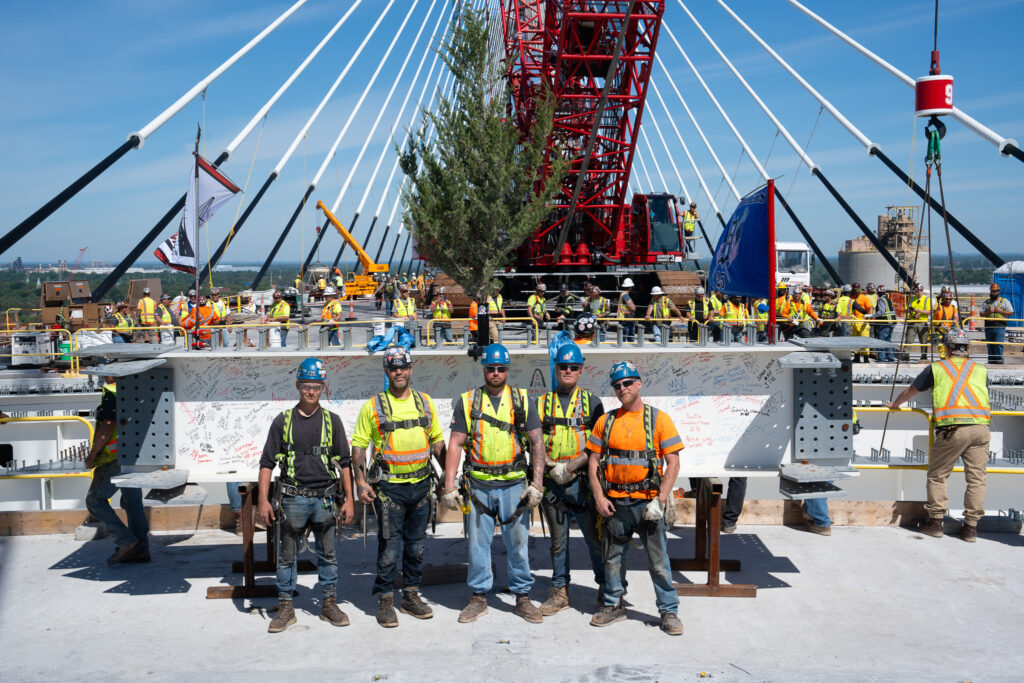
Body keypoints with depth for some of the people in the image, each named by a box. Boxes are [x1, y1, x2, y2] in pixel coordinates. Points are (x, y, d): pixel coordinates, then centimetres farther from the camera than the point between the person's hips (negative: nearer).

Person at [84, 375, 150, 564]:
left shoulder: (111, 393, -12)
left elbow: (107, 426, -19)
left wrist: (91, 455, -11)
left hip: (116, 458, -8)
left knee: (95, 499, 3)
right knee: (133, 502, 12)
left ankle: (125, 542, -4)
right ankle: (140, 549, 11)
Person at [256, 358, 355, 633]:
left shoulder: (332, 421, 6)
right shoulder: (283, 421, 4)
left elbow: (344, 463, 7)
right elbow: (267, 462, 4)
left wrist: (348, 498, 1)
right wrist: (263, 500, -3)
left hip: (325, 498, 1)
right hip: (292, 499, -1)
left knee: (327, 554, 9)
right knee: (287, 555, 6)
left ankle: (329, 604, 20)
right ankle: (285, 607, 18)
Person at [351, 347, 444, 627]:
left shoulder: (425, 402, 8)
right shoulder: (373, 406, -2)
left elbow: (437, 440, 16)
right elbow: (359, 445, -1)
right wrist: (360, 481, -10)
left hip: (421, 485, 4)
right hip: (389, 487, -4)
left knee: (416, 544, 12)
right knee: (390, 546, -1)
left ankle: (411, 596, 25)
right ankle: (385, 601, 11)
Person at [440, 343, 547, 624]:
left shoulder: (522, 399, 5)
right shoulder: (467, 401, 5)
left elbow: (536, 442, 2)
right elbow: (455, 444, 2)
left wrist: (537, 483, -7)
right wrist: (449, 486, -4)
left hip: (514, 484, 0)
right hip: (478, 485, 0)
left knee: (518, 542, 5)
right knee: (478, 542, 7)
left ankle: (522, 597, 19)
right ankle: (479, 597, 21)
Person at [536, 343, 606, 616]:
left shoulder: (592, 402, 5)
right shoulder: (543, 403, 11)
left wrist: (572, 465, -13)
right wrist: (552, 466, -11)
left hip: (583, 481, -2)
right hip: (552, 482, 2)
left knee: (595, 538, 1)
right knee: (558, 541, 11)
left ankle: (607, 589, 16)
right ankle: (559, 591, 21)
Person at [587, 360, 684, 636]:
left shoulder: (659, 419, -1)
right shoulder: (605, 421, 8)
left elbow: (673, 462, -5)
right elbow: (594, 461, 9)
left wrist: (660, 500, -12)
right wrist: (599, 496, -1)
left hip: (648, 501, -3)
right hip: (614, 502, 3)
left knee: (658, 559, 2)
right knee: (613, 557, 13)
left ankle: (669, 611, 15)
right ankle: (613, 605, 28)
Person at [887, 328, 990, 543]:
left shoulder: (936, 368, 13)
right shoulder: (980, 370, 19)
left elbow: (911, 390, 25)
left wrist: (895, 404, 44)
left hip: (952, 427, -3)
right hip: (980, 426, 3)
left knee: (937, 476, 9)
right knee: (976, 477, 6)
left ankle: (935, 522, 10)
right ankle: (971, 527, 8)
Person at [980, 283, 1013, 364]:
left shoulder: (1005, 301, 8)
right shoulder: (986, 302, 15)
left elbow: (1011, 313, 4)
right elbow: (981, 314, 13)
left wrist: (1001, 311, -8)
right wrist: (988, 312, -6)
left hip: (1000, 327, -3)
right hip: (988, 326, 3)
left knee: (998, 344, -13)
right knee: (990, 345, 5)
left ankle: (999, 360, -10)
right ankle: (991, 361, 12)